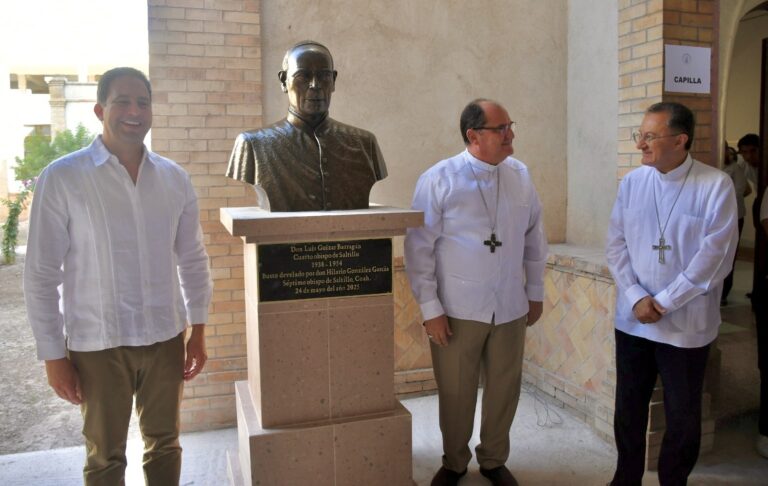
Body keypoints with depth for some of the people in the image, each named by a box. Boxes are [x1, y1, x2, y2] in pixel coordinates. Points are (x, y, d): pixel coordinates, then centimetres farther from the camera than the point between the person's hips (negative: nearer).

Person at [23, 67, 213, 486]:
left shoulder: (174, 179, 2)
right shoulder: (61, 178, -8)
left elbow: (193, 261, 8)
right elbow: (40, 275, -6)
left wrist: (198, 333, 7)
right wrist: (53, 355, -6)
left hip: (165, 337, 3)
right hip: (97, 344, -3)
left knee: (164, 445, 17)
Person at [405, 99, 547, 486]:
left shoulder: (520, 175, 2)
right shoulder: (438, 180, -10)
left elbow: (534, 238, 11)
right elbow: (419, 248, -9)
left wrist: (535, 292, 13)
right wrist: (430, 309, -10)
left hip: (510, 307, 4)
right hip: (457, 309, -3)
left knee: (504, 389, 14)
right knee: (455, 393, 10)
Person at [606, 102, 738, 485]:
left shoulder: (716, 186, -9)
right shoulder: (631, 183, 2)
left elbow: (715, 256, -13)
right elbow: (616, 245, 1)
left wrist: (664, 302, -13)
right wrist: (636, 297, -11)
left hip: (686, 324, -3)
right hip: (632, 319, 3)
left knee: (683, 417, 12)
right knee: (628, 409, 15)